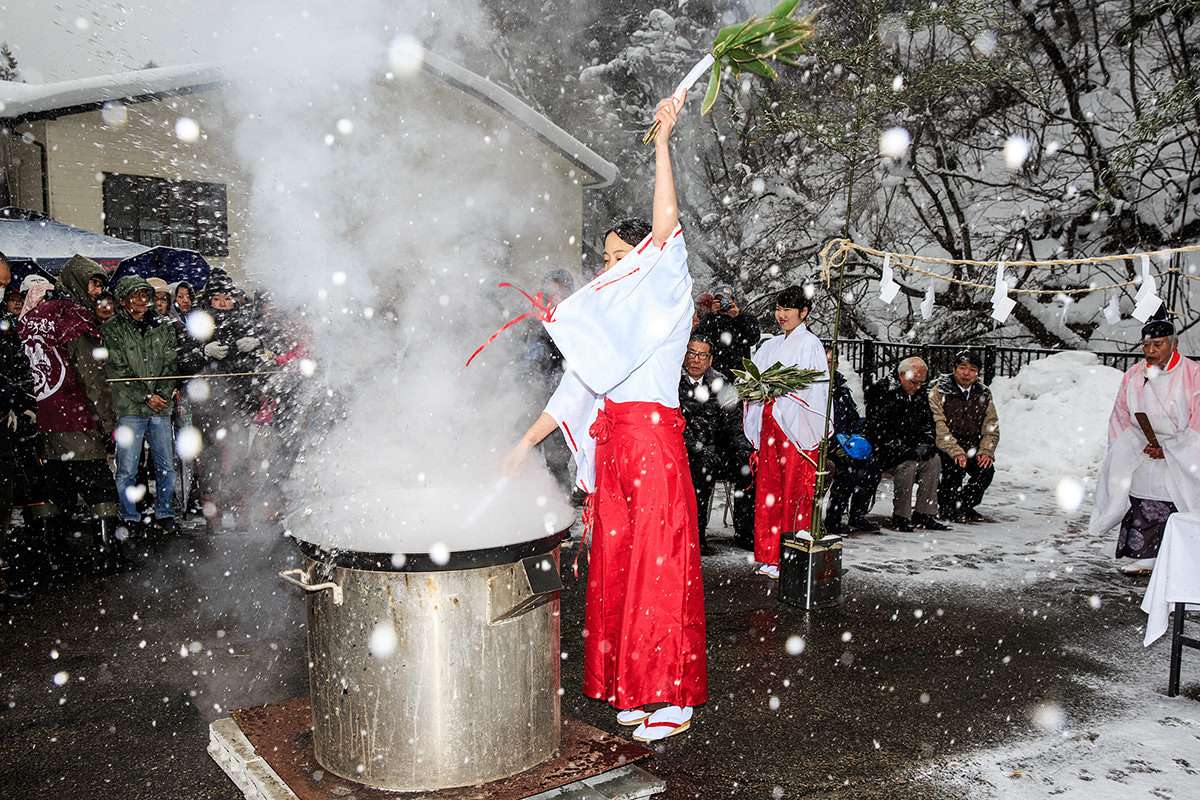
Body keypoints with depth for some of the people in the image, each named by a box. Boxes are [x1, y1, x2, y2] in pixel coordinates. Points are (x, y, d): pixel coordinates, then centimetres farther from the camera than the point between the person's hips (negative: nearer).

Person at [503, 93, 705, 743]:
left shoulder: (664, 302, 2)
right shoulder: (604, 323, 20)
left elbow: (665, 225, -13)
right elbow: (574, 394, 19)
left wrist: (662, 141, -12)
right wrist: (526, 443, 17)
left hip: (653, 440, -7)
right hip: (613, 446, 7)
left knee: (659, 567, -4)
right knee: (617, 567, 9)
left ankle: (674, 698, 7)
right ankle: (634, 688, 20)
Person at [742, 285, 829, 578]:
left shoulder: (810, 345, -1)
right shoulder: (771, 346, 19)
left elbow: (814, 389, -10)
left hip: (796, 427, -6)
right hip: (770, 423, 6)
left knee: (795, 491, -5)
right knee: (769, 488, 4)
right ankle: (771, 557, 11)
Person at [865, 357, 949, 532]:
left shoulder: (918, 394, 9)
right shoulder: (882, 391, -15)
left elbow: (927, 422, 18)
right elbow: (877, 430, -21)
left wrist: (924, 445, -3)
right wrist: (904, 451, -25)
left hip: (910, 449, 7)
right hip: (884, 451, -7)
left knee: (933, 460, -13)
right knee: (907, 464, -30)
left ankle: (924, 514, -7)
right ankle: (900, 518, -19)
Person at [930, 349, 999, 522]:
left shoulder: (984, 395, 6)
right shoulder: (938, 392, -9)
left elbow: (991, 428, 5)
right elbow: (937, 427, -17)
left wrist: (986, 451, -13)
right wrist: (956, 452, -29)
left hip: (971, 448, 4)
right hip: (943, 448, -4)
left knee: (986, 469, -20)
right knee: (956, 466, -30)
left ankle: (965, 505, 5)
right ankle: (946, 507, -5)